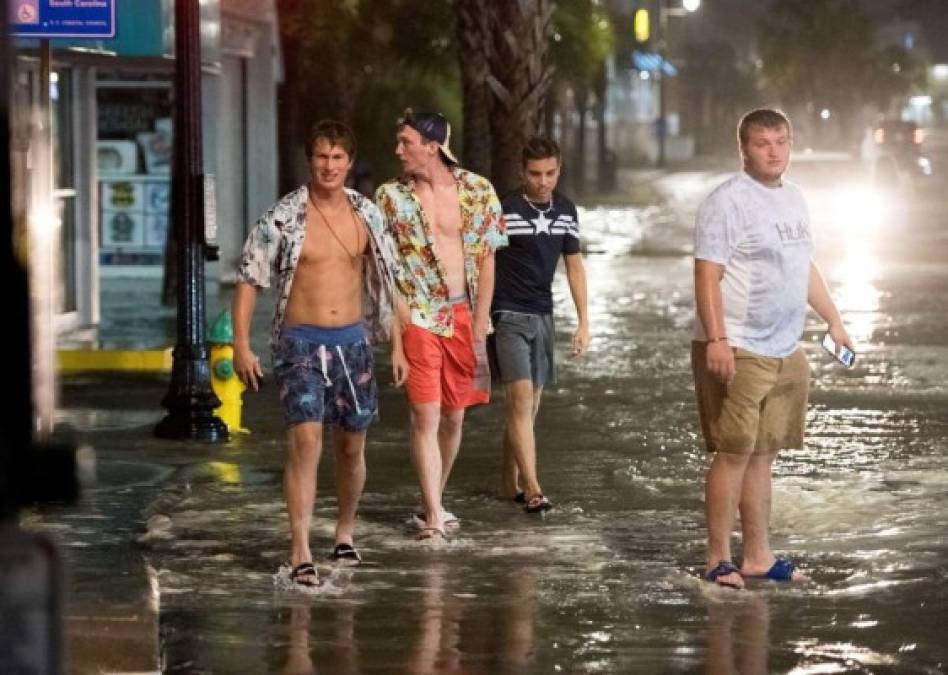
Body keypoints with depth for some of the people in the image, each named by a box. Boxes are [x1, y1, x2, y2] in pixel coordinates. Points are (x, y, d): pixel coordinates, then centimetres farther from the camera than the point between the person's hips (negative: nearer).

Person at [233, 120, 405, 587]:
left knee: (352, 445, 12)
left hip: (352, 339, 4)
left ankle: (345, 532, 34)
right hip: (301, 341, -4)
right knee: (306, 440, -16)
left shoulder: (367, 215, 5)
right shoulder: (284, 217, -7)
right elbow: (249, 278, -4)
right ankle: (300, 554, -17)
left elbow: (385, 282, 14)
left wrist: (396, 344, 12)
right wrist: (241, 345, -11)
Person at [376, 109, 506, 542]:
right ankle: (433, 516, -11)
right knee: (425, 416, -10)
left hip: (463, 315, 2)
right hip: (418, 317, -2)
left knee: (453, 416, 9)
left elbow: (486, 259, 2)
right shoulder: (390, 196, 0)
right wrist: (399, 310, -11)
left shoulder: (477, 191, 0)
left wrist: (479, 323, -3)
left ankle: (434, 501, 25)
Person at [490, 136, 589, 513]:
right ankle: (532, 490, -20)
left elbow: (574, 266, 14)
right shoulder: (505, 210, -12)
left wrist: (583, 322, 11)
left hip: (542, 315, 6)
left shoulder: (565, 212, 7)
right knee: (520, 397, -15)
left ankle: (510, 483, 21)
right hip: (508, 315, -6)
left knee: (530, 402, 10)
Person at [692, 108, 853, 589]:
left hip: (785, 352, 8)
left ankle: (758, 556, 16)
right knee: (734, 454, -6)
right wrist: (716, 341, -23)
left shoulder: (793, 198, 14)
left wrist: (833, 320, 25)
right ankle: (718, 559, 1)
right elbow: (707, 275, -16)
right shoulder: (728, 201, -11)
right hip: (737, 352, -8)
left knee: (763, 456, 11)